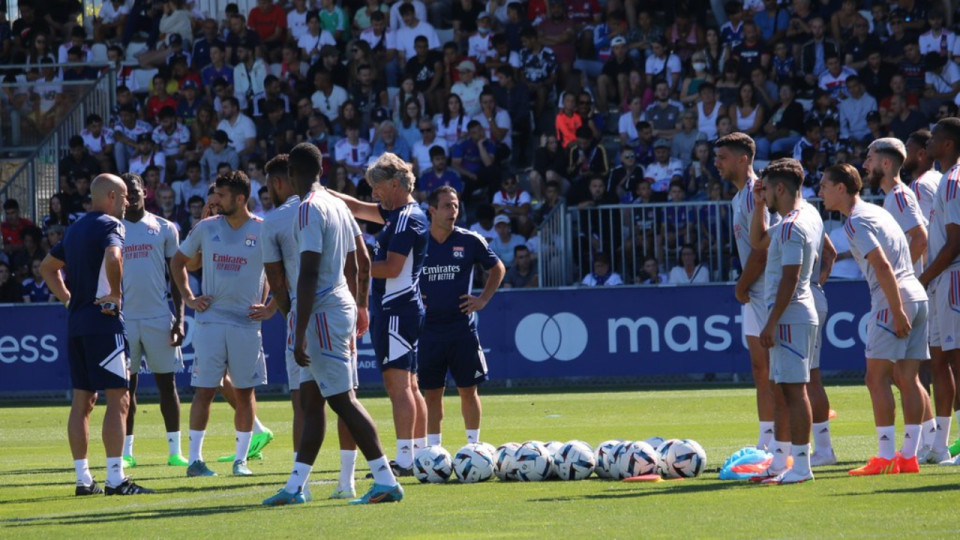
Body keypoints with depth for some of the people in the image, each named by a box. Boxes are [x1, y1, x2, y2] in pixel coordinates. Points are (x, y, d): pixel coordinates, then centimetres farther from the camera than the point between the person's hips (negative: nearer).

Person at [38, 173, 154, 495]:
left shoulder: (75, 229, 17)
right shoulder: (109, 225, -9)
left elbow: (47, 267, 27)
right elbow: (113, 258, -29)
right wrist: (116, 294, -16)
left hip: (76, 323, 8)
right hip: (103, 322, -8)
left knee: (82, 401, 9)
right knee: (118, 399, -6)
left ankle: (83, 478, 10)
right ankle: (115, 479, -10)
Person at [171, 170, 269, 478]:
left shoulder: (264, 231, -3)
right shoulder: (207, 228, 4)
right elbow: (178, 261, 18)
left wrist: (271, 308, -3)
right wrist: (188, 298, 8)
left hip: (247, 323, -1)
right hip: (210, 321, 1)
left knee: (244, 392, 4)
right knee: (204, 390, -3)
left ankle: (241, 459, 13)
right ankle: (195, 459, 0)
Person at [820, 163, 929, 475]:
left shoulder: (856, 221, -10)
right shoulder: (876, 212, 19)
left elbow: (883, 267, -19)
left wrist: (897, 311, -20)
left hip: (894, 300, -9)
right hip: (917, 296, 9)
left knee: (877, 379, -5)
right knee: (908, 379, 8)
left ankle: (886, 458, -7)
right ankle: (909, 456, 7)